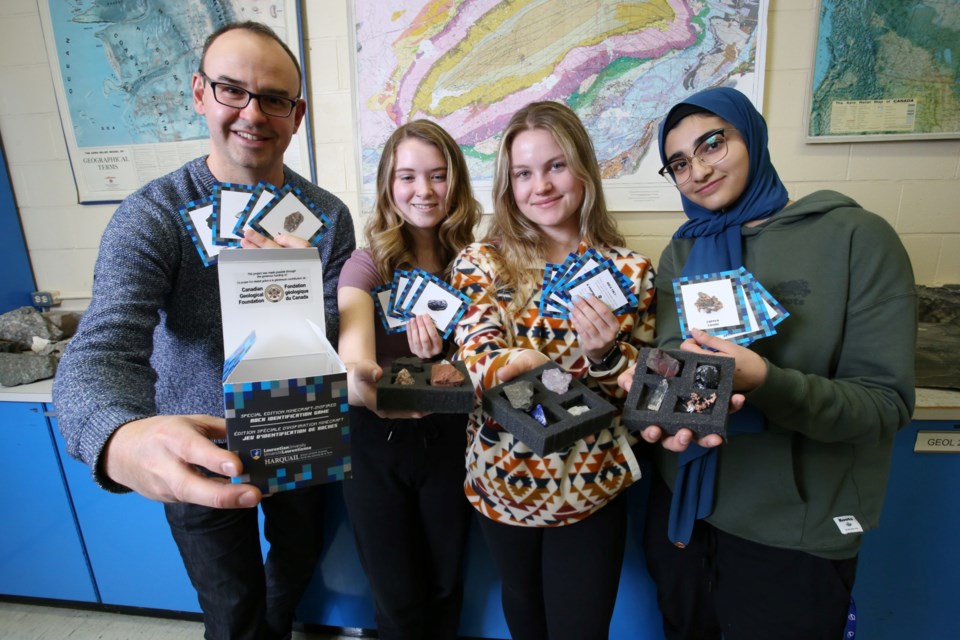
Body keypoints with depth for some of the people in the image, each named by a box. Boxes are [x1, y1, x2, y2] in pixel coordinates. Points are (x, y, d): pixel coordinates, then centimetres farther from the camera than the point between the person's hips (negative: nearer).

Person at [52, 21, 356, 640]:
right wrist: (119, 440, -53)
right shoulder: (152, 216, -18)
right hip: (199, 451, -3)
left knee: (298, 563, 29)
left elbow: (337, 340, -11)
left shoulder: (328, 216, -10)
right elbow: (102, 352, -30)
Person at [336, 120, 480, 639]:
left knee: (445, 586, 22)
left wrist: (442, 358, -25)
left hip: (447, 436, 2)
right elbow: (353, 340, -30)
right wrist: (360, 380, -54)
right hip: (376, 439, -1)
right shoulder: (368, 262, -12)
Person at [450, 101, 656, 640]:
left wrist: (605, 354, -24)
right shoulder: (482, 263, -10)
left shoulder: (630, 271, -7)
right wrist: (572, 360, -30)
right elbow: (480, 368, -18)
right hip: (503, 480, 1)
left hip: (593, 489, 0)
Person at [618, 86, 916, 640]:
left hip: (795, 533, -4)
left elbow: (888, 402, -14)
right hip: (683, 506, 4)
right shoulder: (683, 252, 3)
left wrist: (765, 382, -32)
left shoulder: (855, 237, -11)